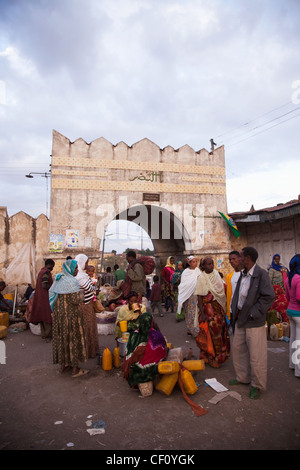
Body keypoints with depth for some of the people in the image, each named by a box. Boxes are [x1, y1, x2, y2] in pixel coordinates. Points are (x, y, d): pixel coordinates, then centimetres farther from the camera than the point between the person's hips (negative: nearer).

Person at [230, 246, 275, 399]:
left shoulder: (261, 274, -15)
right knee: (238, 349, 19)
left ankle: (257, 385, 24)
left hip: (254, 322, -8)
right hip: (240, 320, 8)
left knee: (256, 355, 4)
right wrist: (235, 311, 6)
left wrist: (252, 313, -18)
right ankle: (242, 377, 38)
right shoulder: (243, 274, 9)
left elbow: (269, 296, -19)